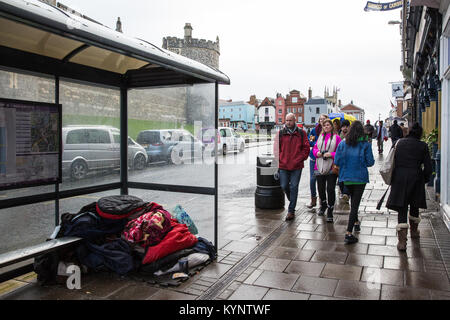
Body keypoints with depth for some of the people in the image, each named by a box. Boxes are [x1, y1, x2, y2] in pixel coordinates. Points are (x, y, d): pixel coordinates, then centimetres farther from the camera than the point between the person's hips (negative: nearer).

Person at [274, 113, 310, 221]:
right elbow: (276, 148, 9)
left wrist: (300, 159, -3)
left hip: (296, 166, -2)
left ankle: (291, 211, 8)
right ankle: (292, 200, 37)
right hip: (283, 165, 2)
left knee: (294, 187, 0)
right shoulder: (280, 133, 6)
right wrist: (279, 160, 1)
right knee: (284, 186, 7)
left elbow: (306, 148, 6)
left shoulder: (301, 133, 3)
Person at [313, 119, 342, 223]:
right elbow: (314, 148, 16)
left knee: (330, 189, -6)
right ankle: (323, 205, 38)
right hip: (320, 167, 4)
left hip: (331, 168, -4)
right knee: (321, 188, 12)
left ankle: (330, 212, 5)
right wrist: (317, 152, -5)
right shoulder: (320, 137, 14)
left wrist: (331, 154, -19)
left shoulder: (336, 137, -1)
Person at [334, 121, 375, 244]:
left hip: (346, 177, 3)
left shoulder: (343, 144, -2)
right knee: (355, 203, -3)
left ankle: (356, 222, 44)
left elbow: (337, 161, -2)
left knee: (353, 200, 26)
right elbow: (370, 162, -7)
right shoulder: (365, 144, -8)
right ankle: (349, 233, -8)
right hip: (360, 177, -3)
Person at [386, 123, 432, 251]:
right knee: (414, 206, 21)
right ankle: (414, 231, 41)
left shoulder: (399, 143, 3)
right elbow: (428, 167, -2)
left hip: (399, 179, 0)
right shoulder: (423, 146, -1)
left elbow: (393, 161, 5)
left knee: (402, 208, -1)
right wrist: (425, 179, 13)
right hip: (415, 179, 0)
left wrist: (392, 178, 12)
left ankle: (402, 240, -9)